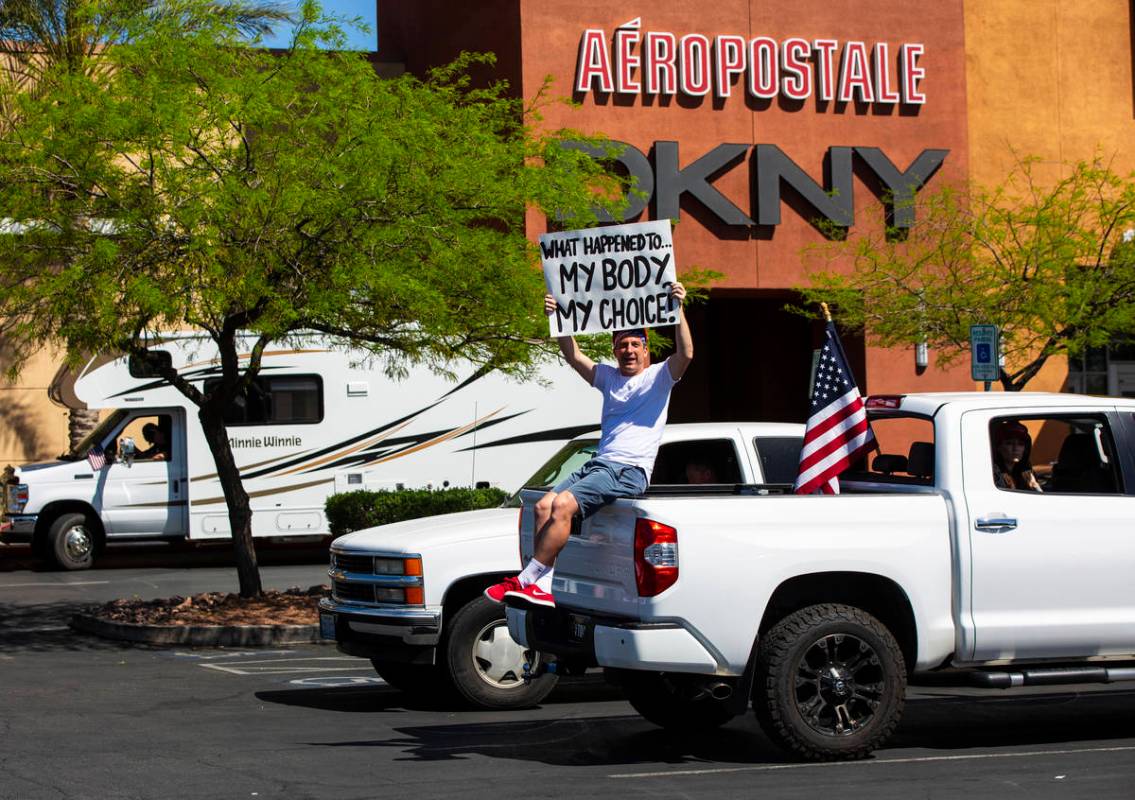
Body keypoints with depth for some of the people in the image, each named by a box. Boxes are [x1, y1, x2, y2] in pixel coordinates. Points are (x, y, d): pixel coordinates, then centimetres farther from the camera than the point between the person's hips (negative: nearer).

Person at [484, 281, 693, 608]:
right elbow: (573, 356, 15)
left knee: (563, 504, -25)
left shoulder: (659, 377, 7)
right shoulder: (609, 377, 23)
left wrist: (678, 309, -20)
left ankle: (526, 579, -21)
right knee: (544, 505, -14)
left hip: (630, 471, -7)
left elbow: (686, 354, -11)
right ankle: (544, 587, -21)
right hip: (599, 464, 7)